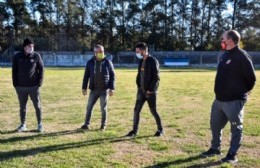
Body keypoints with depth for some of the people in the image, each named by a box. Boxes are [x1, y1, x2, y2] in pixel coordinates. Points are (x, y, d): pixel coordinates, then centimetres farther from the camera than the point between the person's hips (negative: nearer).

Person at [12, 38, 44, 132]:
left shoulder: (36, 56, -2)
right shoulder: (17, 57, 1)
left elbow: (41, 69, -1)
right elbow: (14, 71, 5)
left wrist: (39, 83, -8)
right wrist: (15, 84, 0)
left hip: (34, 86, -2)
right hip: (21, 87, 2)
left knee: (37, 106, 5)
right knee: (22, 107, 11)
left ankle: (40, 124, 17)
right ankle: (23, 125, 23)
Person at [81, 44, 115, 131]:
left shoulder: (108, 62, -2)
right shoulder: (90, 63, 2)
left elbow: (112, 76, -1)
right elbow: (86, 76, 7)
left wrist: (112, 88, -6)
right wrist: (84, 88, 3)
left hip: (104, 90, -2)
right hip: (94, 89, 2)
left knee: (103, 108, 6)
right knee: (89, 107, 3)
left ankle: (103, 125, 20)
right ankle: (86, 124, 15)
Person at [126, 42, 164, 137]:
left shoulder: (153, 61, -13)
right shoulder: (141, 61, 9)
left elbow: (156, 78, -15)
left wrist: (150, 90, -17)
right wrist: (138, 86, 7)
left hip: (150, 92, -7)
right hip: (141, 91, 7)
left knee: (153, 111, 4)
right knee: (136, 110, 4)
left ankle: (160, 130, 21)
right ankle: (134, 131, 14)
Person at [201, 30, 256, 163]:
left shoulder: (242, 56, -15)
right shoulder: (225, 55, 11)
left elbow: (251, 77, -12)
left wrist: (244, 91, 0)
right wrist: (220, 92, 16)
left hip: (234, 101, -9)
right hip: (219, 99, 9)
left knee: (236, 128, 6)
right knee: (215, 125, 17)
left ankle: (233, 154, 17)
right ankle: (215, 148, 34)